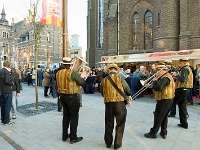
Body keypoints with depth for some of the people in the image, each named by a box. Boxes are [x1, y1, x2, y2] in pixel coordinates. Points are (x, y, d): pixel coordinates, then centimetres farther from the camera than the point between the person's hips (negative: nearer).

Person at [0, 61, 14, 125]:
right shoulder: (7, 71, -16)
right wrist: (12, 83, -7)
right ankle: (6, 121, 9)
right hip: (7, 91, -8)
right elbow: (7, 81, -24)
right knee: (7, 106, 1)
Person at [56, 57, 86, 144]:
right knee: (74, 117, 6)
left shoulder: (58, 73, 1)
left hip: (63, 96, 7)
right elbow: (82, 83, -14)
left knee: (66, 116, 19)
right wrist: (82, 76, 5)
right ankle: (73, 138, 16)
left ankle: (64, 136, 31)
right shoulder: (72, 73, -18)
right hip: (72, 97, -7)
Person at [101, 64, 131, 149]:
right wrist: (129, 100, 18)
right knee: (120, 124, 14)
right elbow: (127, 90, 0)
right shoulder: (119, 78, -4)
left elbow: (102, 93, 11)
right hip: (119, 103, -2)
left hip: (108, 103, 3)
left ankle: (108, 143, 31)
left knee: (108, 124, 18)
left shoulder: (104, 80, 3)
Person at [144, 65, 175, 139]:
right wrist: (152, 86, 3)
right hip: (168, 100, 10)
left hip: (164, 101, -10)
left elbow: (158, 88, -31)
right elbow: (160, 87, 16)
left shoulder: (165, 78, -20)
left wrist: (155, 81, -15)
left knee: (158, 117, 0)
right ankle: (164, 133, 26)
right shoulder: (167, 76, 14)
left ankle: (153, 133, 11)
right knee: (164, 117, 18)